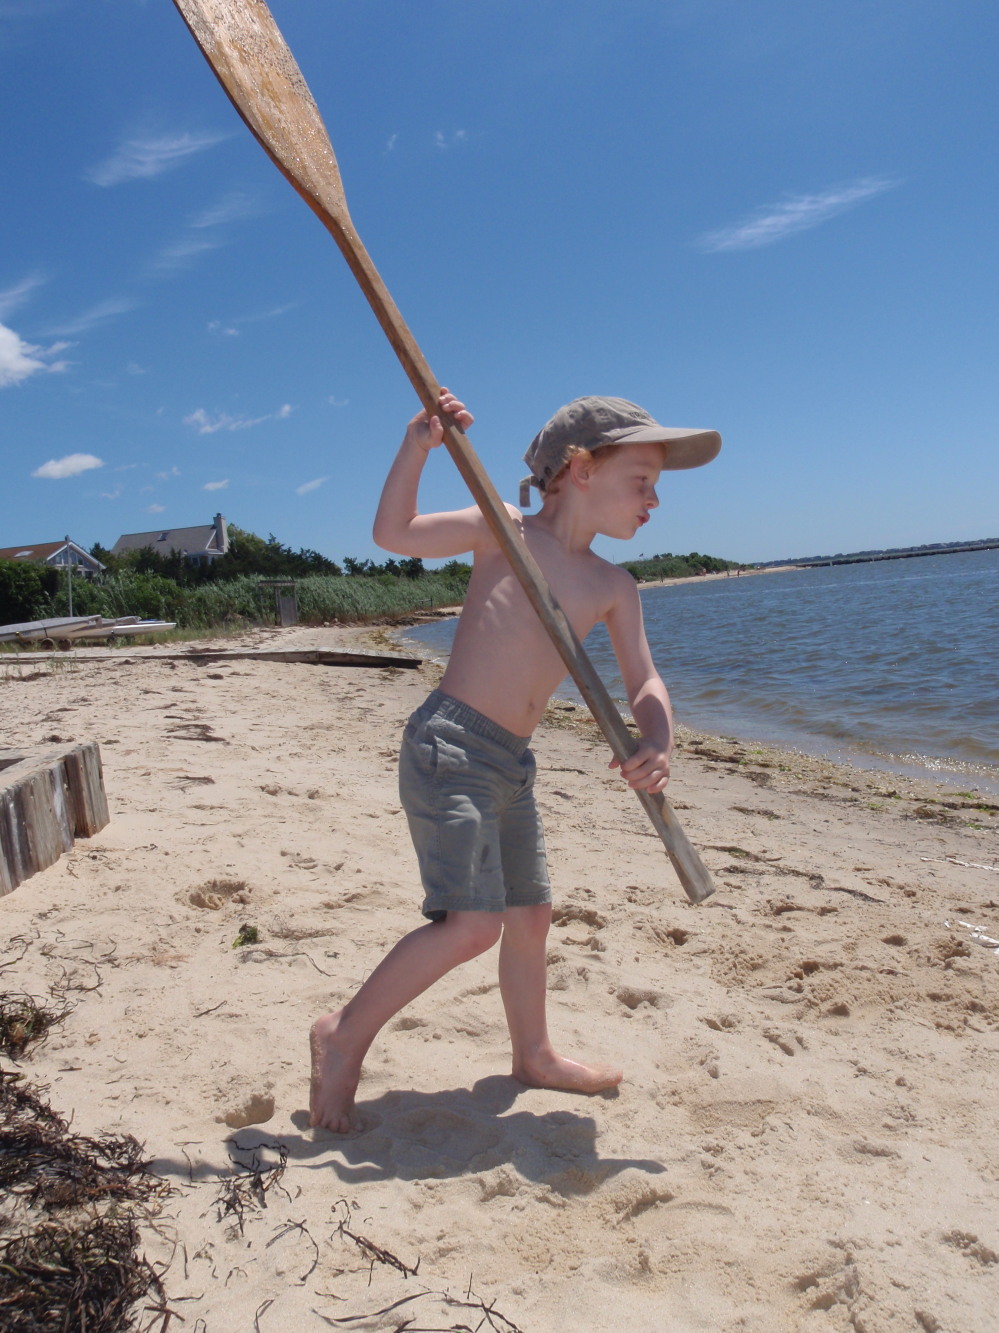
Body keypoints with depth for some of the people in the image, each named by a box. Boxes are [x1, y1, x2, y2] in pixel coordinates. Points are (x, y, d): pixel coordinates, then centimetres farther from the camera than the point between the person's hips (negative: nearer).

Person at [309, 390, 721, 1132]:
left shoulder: (614, 588, 10)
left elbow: (644, 683, 7)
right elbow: (395, 535, -9)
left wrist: (657, 742, -13)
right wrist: (418, 448, -21)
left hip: (512, 764, 8)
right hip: (449, 747, -8)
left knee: (532, 914, 18)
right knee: (472, 924, -15)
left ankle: (534, 1054, 39)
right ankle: (346, 1037, 5)